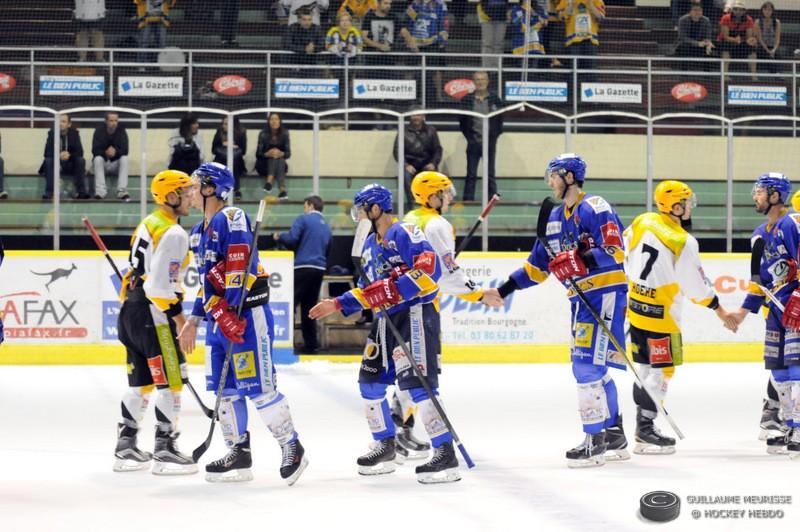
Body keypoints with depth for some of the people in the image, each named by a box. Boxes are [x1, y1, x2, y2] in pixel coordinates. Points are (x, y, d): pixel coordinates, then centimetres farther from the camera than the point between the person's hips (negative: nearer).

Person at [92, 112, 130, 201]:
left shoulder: (121, 131, -6)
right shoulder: (99, 130, -8)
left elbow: (125, 150, -15)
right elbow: (95, 150, -16)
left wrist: (115, 151, -37)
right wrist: (105, 152, -36)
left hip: (115, 164, 1)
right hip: (102, 163, -1)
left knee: (124, 159, -29)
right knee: (98, 159, -32)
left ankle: (122, 191, -37)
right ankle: (100, 191, -40)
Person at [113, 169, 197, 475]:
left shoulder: (148, 225, 17)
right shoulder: (173, 234, -14)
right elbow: (161, 284, -22)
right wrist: (178, 315, -14)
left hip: (130, 309, 10)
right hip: (152, 314, -10)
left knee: (142, 381, 15)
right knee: (171, 380, -5)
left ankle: (126, 449, 18)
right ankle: (164, 450, -5)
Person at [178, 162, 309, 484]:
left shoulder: (231, 219, -13)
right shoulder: (200, 230, 19)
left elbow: (238, 270, -21)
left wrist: (229, 312, -26)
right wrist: (195, 319, 23)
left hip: (246, 314, -10)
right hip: (220, 317, 10)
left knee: (257, 387, -10)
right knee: (224, 388, 9)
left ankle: (292, 447, -1)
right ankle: (239, 454, 16)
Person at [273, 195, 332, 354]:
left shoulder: (303, 219, -1)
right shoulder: (326, 227, 21)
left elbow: (291, 238, -12)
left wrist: (279, 236, 5)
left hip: (303, 266, -6)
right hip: (319, 269, 7)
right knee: (309, 306, 11)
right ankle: (311, 343, 10)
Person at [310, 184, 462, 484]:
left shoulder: (404, 233, -11)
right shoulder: (370, 245, 19)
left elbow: (430, 268, -23)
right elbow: (368, 291, 27)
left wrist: (395, 289, -26)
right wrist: (337, 305, 22)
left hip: (417, 313, -10)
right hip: (388, 318, 10)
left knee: (415, 383, -18)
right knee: (370, 380, 12)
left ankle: (446, 455, -19)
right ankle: (385, 446, 25)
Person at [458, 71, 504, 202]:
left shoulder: (495, 99, 2)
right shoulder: (467, 100, 0)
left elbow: (500, 120, 6)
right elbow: (462, 121, 5)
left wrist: (495, 136, 1)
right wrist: (469, 137, 0)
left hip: (490, 142, 0)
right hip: (473, 142, 0)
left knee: (490, 175, 5)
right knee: (471, 175, 2)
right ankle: (467, 200, 5)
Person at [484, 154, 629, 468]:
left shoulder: (595, 209, -11)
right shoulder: (555, 218, 17)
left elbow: (615, 251, -20)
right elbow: (538, 266, 21)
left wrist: (582, 262, -32)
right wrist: (504, 289, 16)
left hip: (605, 294, -9)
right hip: (580, 299, 9)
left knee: (587, 366, -13)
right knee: (594, 370, 12)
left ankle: (595, 440, -10)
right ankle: (615, 437, 19)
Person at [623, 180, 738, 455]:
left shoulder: (642, 222, 1)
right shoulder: (683, 242, -19)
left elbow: (621, 253, 11)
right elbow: (696, 285, -14)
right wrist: (721, 312, -3)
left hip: (634, 305, 8)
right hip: (659, 314, -8)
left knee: (644, 365, 16)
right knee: (662, 369, -1)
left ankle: (644, 425, 22)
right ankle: (645, 431, -4)